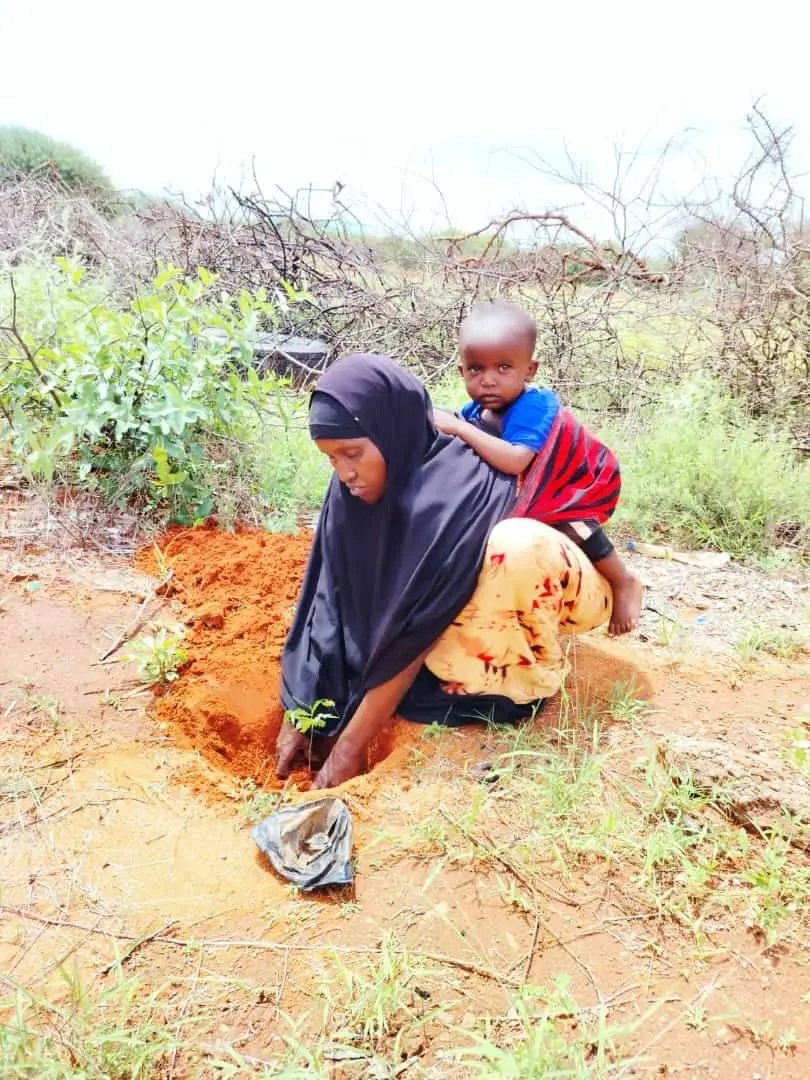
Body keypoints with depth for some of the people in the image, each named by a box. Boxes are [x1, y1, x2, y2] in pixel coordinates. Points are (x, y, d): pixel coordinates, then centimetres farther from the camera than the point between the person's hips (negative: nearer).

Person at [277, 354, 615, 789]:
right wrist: (301, 713, -14)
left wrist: (349, 749, -28)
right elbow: (333, 603, -13)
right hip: (467, 604, 8)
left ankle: (531, 671, -14)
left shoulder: (452, 493, -35)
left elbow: (416, 634, -33)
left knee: (515, 545, -37)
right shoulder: (358, 483, -15)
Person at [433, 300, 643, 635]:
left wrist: (459, 427, -54)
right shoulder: (479, 409, -18)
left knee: (571, 524, -28)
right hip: (556, 484, 8)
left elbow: (515, 461, -56)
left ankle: (624, 583, -6)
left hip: (590, 479, -8)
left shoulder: (532, 407, -41)